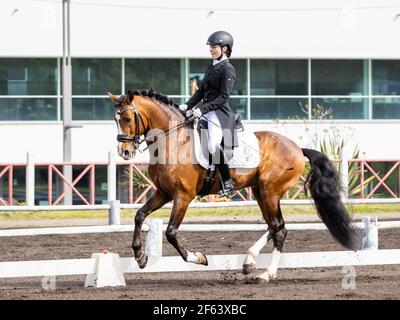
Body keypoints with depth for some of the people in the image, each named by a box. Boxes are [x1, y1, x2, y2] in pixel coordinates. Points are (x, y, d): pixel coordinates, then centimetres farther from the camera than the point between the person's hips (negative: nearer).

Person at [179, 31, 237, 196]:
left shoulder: (227, 69, -9)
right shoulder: (212, 66, 17)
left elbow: (223, 97, -15)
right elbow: (201, 90, 20)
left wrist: (202, 110, -20)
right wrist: (188, 105, 6)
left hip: (220, 112, -10)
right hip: (206, 111, 10)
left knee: (214, 145, -26)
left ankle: (228, 183, -16)